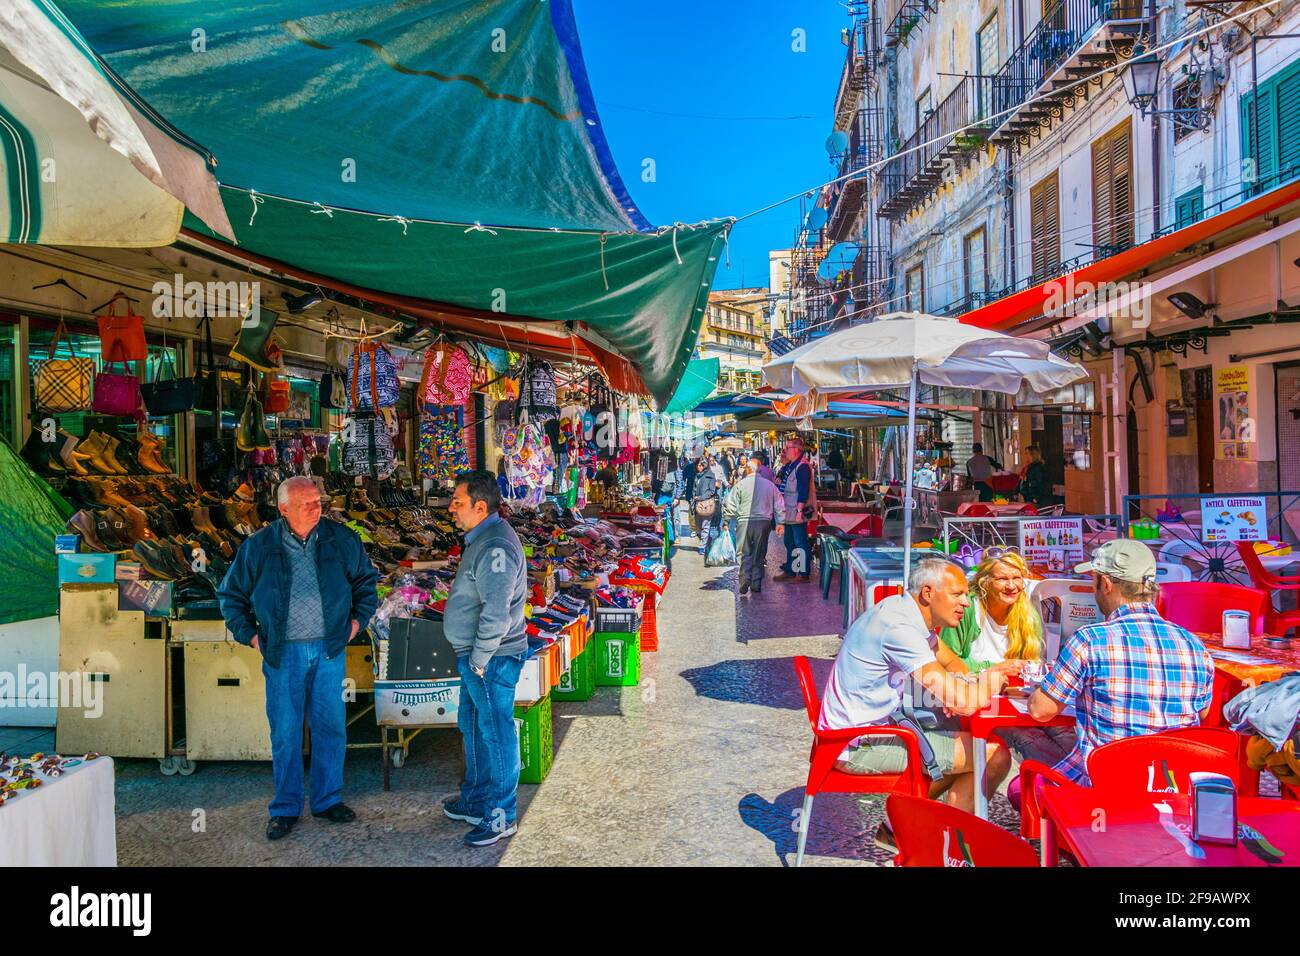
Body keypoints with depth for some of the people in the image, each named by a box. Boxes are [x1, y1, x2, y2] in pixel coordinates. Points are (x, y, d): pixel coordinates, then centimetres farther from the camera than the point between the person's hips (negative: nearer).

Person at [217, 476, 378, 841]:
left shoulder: (341, 539, 0)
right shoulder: (258, 547, -2)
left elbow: (367, 579, 15)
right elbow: (231, 594, 10)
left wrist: (358, 619, 7)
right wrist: (249, 634, 3)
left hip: (329, 649, 1)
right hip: (283, 653, -1)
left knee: (330, 727, 8)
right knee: (285, 732, 7)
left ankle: (328, 799, 24)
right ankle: (285, 808, 22)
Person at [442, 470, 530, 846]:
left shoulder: (496, 547, -24)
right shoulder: (481, 538, 10)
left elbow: (496, 614, -28)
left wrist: (479, 659, -18)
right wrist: (471, 658, 19)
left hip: (492, 659, -11)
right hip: (475, 656, 11)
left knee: (495, 734, 2)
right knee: (473, 727, 21)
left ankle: (502, 816, 16)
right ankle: (475, 800, 37)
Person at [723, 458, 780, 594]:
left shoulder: (741, 484, -5)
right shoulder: (769, 485, 4)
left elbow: (731, 506, -4)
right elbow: (778, 506, 7)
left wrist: (727, 520, 11)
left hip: (745, 522, -2)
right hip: (764, 522, 3)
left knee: (745, 554, 6)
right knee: (759, 554, 11)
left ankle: (745, 581, -7)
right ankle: (756, 584, 12)